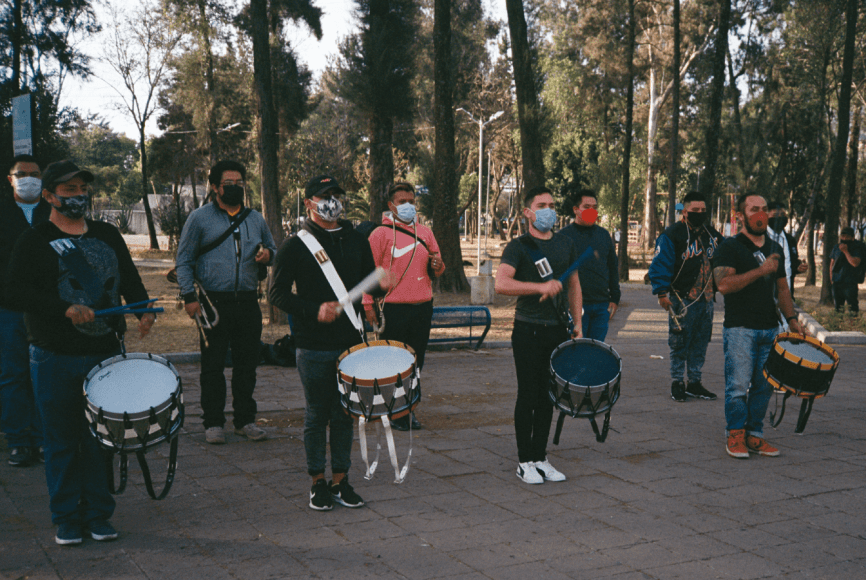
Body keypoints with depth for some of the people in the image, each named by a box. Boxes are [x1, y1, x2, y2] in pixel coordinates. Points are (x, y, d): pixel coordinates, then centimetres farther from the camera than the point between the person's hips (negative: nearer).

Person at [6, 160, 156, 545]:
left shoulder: (108, 236, 12)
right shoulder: (35, 242, -2)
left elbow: (130, 280, 15)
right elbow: (15, 293, -13)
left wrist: (144, 310, -6)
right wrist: (65, 309, -25)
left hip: (104, 354, 3)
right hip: (55, 359, -3)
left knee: (100, 439, 8)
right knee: (62, 442, 5)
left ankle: (98, 514, 20)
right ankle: (66, 519, 17)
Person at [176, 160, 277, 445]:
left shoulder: (256, 219, 14)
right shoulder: (199, 218, 2)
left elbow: (273, 249, 23)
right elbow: (184, 260, 2)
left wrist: (268, 255, -2)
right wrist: (189, 297, -8)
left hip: (248, 304, 4)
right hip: (214, 304, -3)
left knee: (247, 365, 9)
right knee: (213, 366, 2)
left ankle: (245, 419, 20)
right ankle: (213, 422, 13)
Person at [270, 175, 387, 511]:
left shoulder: (357, 241, 11)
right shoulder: (295, 246, -2)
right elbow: (278, 294, -6)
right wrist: (314, 310, -18)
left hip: (351, 344, 4)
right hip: (314, 347, -3)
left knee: (344, 414, 9)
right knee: (317, 415, 5)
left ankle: (340, 481, 20)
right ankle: (318, 483, 18)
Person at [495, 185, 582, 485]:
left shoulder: (565, 244, 12)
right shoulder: (518, 247, -7)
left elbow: (574, 285, 20)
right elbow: (501, 284, -22)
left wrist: (577, 322, 12)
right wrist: (541, 287, -29)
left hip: (557, 330, 5)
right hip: (528, 332, -5)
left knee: (548, 396, 11)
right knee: (528, 396, 1)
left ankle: (540, 458, 20)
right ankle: (524, 462, 11)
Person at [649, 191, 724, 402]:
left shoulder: (711, 234, 14)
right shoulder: (672, 235, -6)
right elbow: (660, 264, -10)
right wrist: (662, 292, -15)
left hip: (706, 299, 6)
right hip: (682, 300, -6)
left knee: (701, 343, 11)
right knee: (679, 343, -1)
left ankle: (695, 382, 21)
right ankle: (677, 383, 10)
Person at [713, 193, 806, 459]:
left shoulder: (774, 248, 17)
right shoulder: (730, 247, -4)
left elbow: (782, 288, 22)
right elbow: (724, 284, -18)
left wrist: (792, 319, 12)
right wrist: (761, 270, -18)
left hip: (769, 328, 6)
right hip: (740, 328, -6)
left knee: (764, 386, 7)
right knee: (738, 385, -5)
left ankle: (754, 435, 17)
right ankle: (736, 435, 8)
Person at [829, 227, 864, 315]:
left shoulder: (856, 248, -8)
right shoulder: (836, 248, 9)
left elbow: (855, 263, -21)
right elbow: (832, 263, 18)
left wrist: (845, 251, -19)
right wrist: (831, 276, 13)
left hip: (850, 282, -6)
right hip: (837, 281, 6)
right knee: (838, 307, 13)